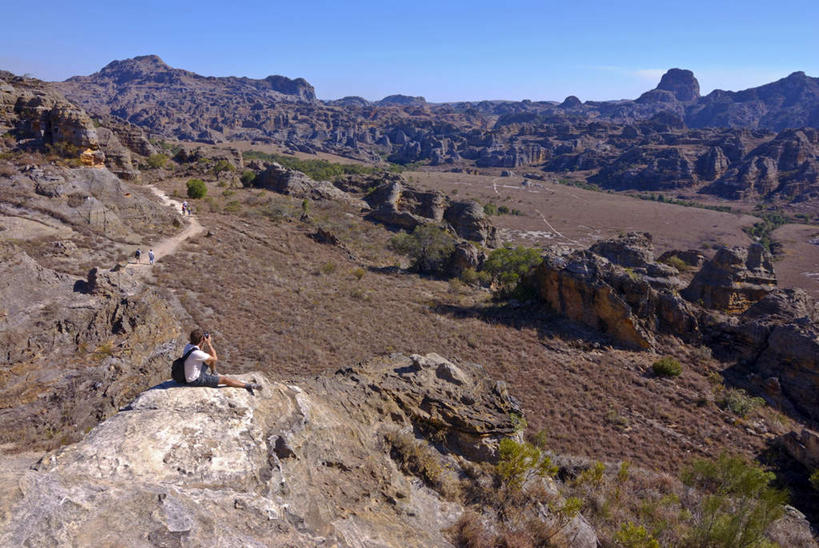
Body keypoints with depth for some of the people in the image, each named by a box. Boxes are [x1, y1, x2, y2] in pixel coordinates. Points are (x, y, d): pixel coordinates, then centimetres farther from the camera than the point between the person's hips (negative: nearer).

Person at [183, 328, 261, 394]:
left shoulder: (188, 345, -9)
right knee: (225, 379, -6)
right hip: (196, 380, -8)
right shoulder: (196, 353, -34)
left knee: (212, 352, 15)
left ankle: (213, 373, 37)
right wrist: (209, 344, -16)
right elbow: (215, 359, -18)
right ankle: (248, 386, 6)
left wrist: (202, 343, -1)